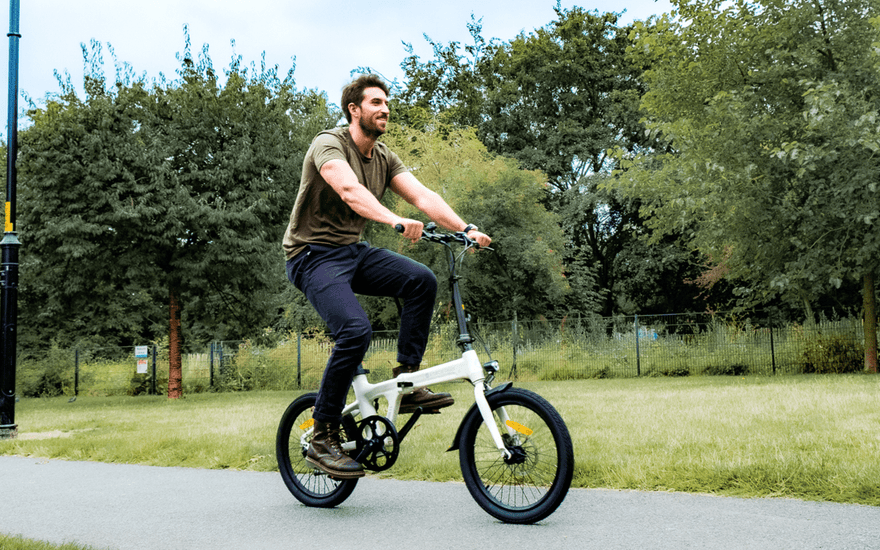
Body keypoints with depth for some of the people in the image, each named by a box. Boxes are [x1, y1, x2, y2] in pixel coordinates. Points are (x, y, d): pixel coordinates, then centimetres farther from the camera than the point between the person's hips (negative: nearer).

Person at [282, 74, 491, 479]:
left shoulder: (384, 158, 8)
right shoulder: (328, 145, -14)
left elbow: (423, 195, -5)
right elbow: (350, 190, -35)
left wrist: (465, 228, -22)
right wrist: (397, 222, -51)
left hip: (353, 251, 7)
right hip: (314, 255, -7)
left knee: (421, 280, -16)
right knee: (355, 330, -27)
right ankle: (321, 438, -13)